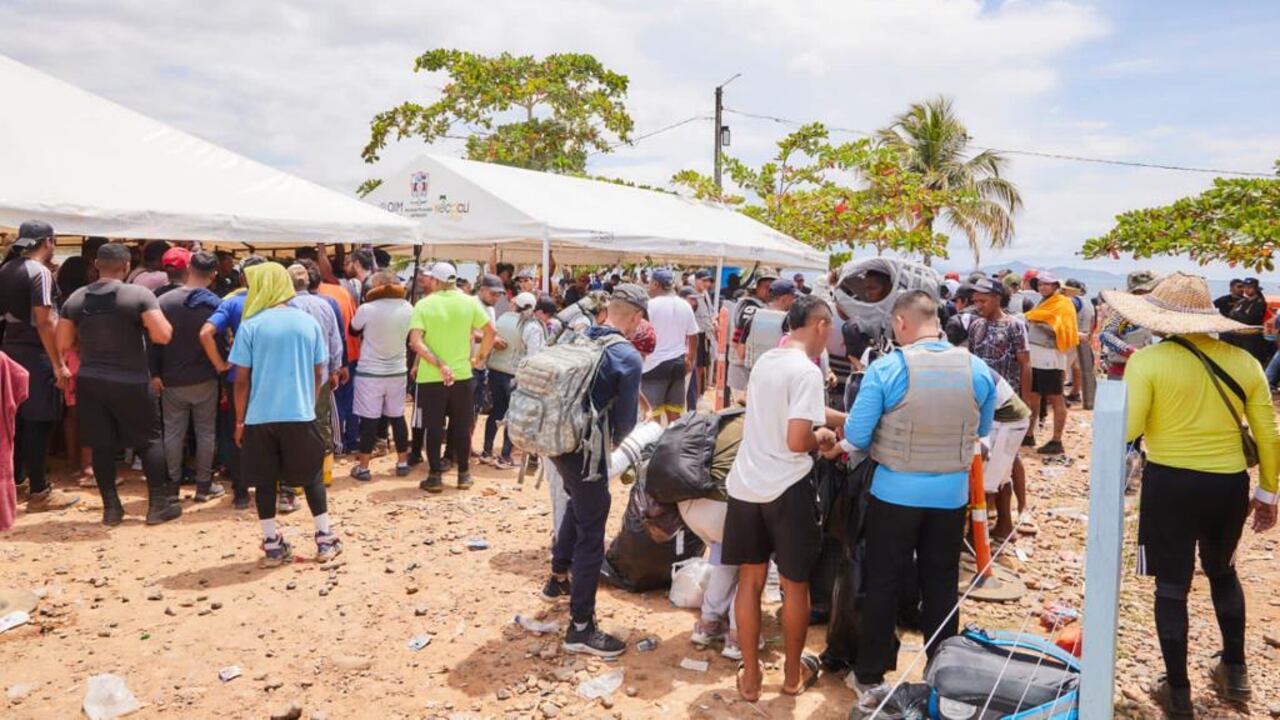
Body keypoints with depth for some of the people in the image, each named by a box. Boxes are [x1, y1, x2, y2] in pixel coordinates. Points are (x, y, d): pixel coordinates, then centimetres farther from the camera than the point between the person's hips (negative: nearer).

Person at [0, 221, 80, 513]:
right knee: (38, 423, -3)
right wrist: (59, 364, -19)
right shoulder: (39, 272, -15)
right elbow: (44, 322, -20)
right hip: (36, 355, -8)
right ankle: (39, 492, 2)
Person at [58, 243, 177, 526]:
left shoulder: (75, 298, 3)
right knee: (150, 439, 8)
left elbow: (63, 344, 5)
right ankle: (158, 505, 10)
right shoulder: (140, 294, -12)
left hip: (90, 381, 4)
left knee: (101, 444, 9)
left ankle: (111, 507, 15)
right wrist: (166, 322, 1)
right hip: (131, 381, -4)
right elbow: (163, 336, -20)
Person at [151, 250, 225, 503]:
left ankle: (172, 484, 14)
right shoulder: (215, 304, -8)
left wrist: (155, 374, 1)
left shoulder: (164, 301, -4)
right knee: (206, 431, 7)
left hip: (172, 380, 1)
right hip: (204, 380, -1)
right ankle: (204, 485, 11)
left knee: (173, 432, 9)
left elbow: (154, 340, -4)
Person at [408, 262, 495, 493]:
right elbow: (490, 331, 1)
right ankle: (464, 475, 17)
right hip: (462, 375, 2)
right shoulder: (469, 302, -1)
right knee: (462, 427, 12)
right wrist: (481, 357, 10)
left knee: (434, 428, 7)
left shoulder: (424, 304, -6)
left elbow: (415, 342, -17)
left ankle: (435, 477, 10)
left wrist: (439, 365, -18)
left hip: (431, 378, -2)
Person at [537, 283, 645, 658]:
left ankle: (558, 578, 46)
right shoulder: (629, 358, -13)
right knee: (591, 536, 1)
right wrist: (611, 441, 12)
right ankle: (580, 628, 7)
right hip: (585, 447, -8)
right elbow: (625, 420, -9)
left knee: (578, 503, 32)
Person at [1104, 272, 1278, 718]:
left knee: (1172, 586, 10)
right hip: (1231, 484, 4)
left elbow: (1126, 431, -19)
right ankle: (1234, 671, 38)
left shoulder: (1148, 361, -13)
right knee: (1222, 571, 28)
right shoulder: (1243, 362, 0)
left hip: (1171, 484, -4)